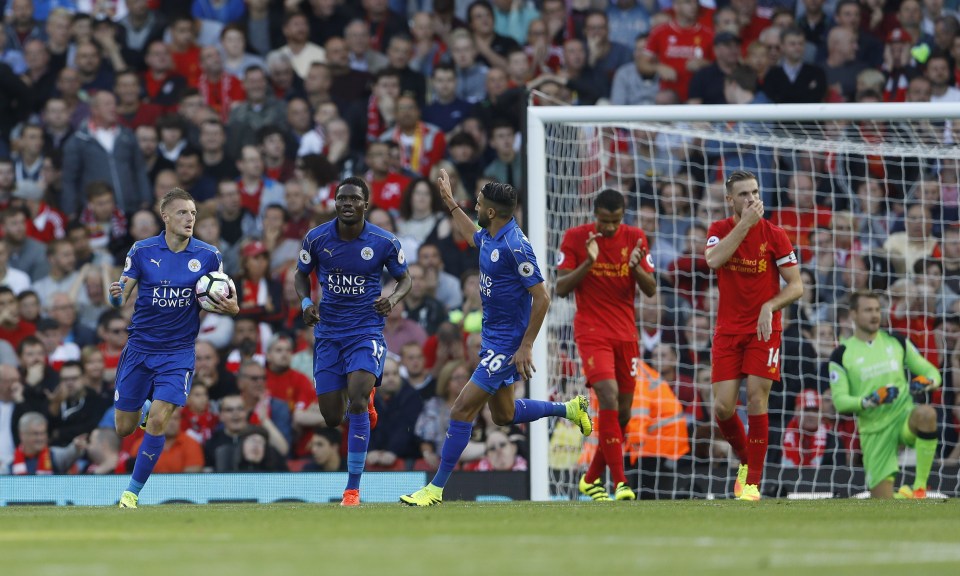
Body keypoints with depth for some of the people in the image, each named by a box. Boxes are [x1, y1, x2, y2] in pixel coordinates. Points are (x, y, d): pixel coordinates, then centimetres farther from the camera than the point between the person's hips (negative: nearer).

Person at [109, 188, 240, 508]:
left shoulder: (208, 256, -4)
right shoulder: (142, 251, -5)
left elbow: (219, 299, 6)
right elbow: (122, 296, -1)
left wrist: (231, 307, -18)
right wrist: (116, 295, -26)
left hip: (178, 352, -1)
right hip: (140, 347, 1)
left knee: (157, 421, -17)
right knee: (125, 429, 7)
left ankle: (133, 492, -2)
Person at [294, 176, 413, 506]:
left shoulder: (385, 242, -8)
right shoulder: (316, 239, -5)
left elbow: (404, 278, 7)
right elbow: (302, 275, 11)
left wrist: (394, 299, -15)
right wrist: (306, 303, -9)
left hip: (367, 330, -3)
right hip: (328, 332, 3)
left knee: (357, 402, -23)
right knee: (332, 418, 1)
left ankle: (353, 488, -14)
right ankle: (364, 396, 41)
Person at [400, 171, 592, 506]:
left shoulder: (516, 246, -24)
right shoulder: (489, 237, 4)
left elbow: (541, 298, -23)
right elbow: (472, 236, 32)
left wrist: (526, 346, -23)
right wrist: (449, 201, 36)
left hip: (507, 344, -10)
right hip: (492, 337, 10)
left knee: (463, 409, -11)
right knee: (503, 415, 20)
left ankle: (436, 488, -6)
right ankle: (569, 409, 36)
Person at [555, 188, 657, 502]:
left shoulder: (635, 238, 2)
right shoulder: (575, 237, -5)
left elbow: (651, 290, 2)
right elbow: (561, 288, -7)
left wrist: (636, 267, -19)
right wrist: (588, 262, -22)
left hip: (626, 334, 4)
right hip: (592, 332, -4)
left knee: (622, 413, 7)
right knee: (609, 399, -21)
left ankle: (592, 478, 26)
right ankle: (620, 483, -22)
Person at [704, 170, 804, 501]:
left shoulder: (774, 235, -4)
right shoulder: (719, 230, 3)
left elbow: (796, 286, -3)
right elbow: (714, 260, -20)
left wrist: (769, 306, -21)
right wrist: (745, 223, -23)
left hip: (764, 329, -2)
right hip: (727, 331, 2)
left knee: (756, 400, -12)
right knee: (723, 407, -6)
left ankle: (753, 482, -5)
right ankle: (745, 460, 22)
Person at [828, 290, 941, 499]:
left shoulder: (897, 342, 6)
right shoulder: (842, 355, -1)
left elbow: (929, 370, 10)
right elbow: (839, 400, -7)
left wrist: (928, 382, -15)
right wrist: (869, 401, -26)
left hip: (904, 416, 1)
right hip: (874, 430, -1)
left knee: (926, 413, -38)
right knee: (882, 504, -4)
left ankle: (920, 487, -25)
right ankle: (901, 497, 34)